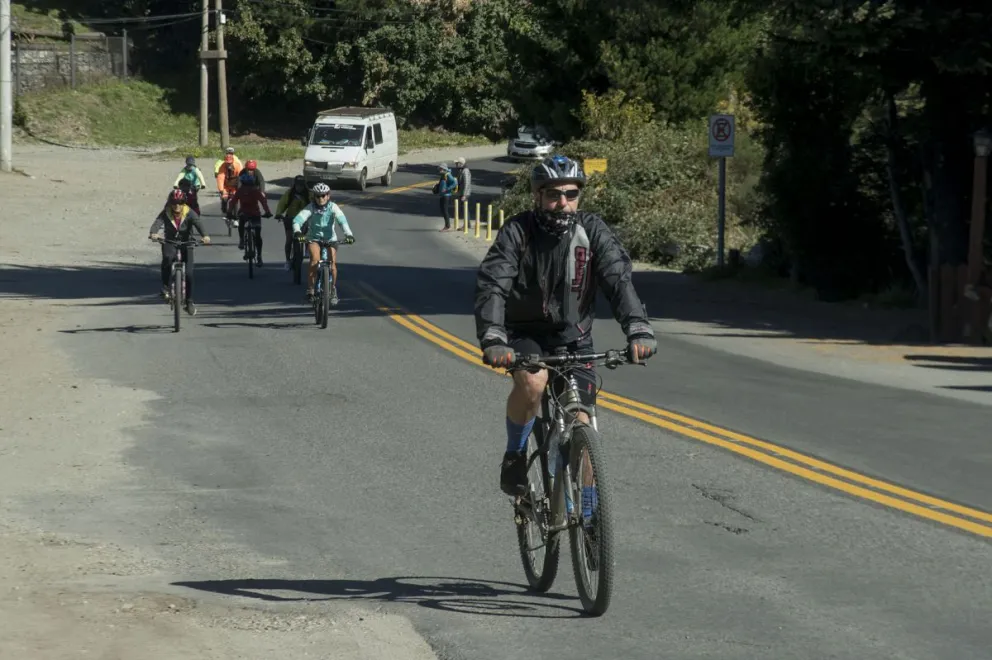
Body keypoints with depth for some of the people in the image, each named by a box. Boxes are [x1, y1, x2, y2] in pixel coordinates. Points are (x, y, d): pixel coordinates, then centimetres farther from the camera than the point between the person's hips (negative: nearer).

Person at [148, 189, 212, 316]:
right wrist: (153, 233, -53)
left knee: (189, 273, -7)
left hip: (186, 243, 1)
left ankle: (189, 302, 11)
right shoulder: (165, 213, -11)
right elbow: (157, 222, -29)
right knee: (167, 258, -36)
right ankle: (165, 287, -20)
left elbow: (198, 223, -30)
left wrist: (204, 236, -50)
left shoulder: (189, 213, -12)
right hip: (170, 242, -1)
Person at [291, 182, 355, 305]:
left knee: (333, 264, -13)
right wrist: (296, 231, -49)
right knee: (315, 259, -27)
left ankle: (333, 290, 12)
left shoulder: (333, 207, -14)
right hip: (314, 238, -1)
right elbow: (298, 219, -28)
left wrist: (348, 234, -45)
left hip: (330, 238, 1)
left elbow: (342, 220, -28)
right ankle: (310, 289, -17)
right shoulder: (310, 207, -15)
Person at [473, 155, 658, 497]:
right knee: (532, 382, -34)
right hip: (524, 335, -2)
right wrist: (492, 339, -44)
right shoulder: (517, 231, -17)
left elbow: (619, 279, -24)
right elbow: (491, 285, -27)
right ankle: (514, 455, -7)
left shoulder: (592, 230, -12)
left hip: (573, 339, 2)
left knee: (580, 426, -7)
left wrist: (638, 328, -41)